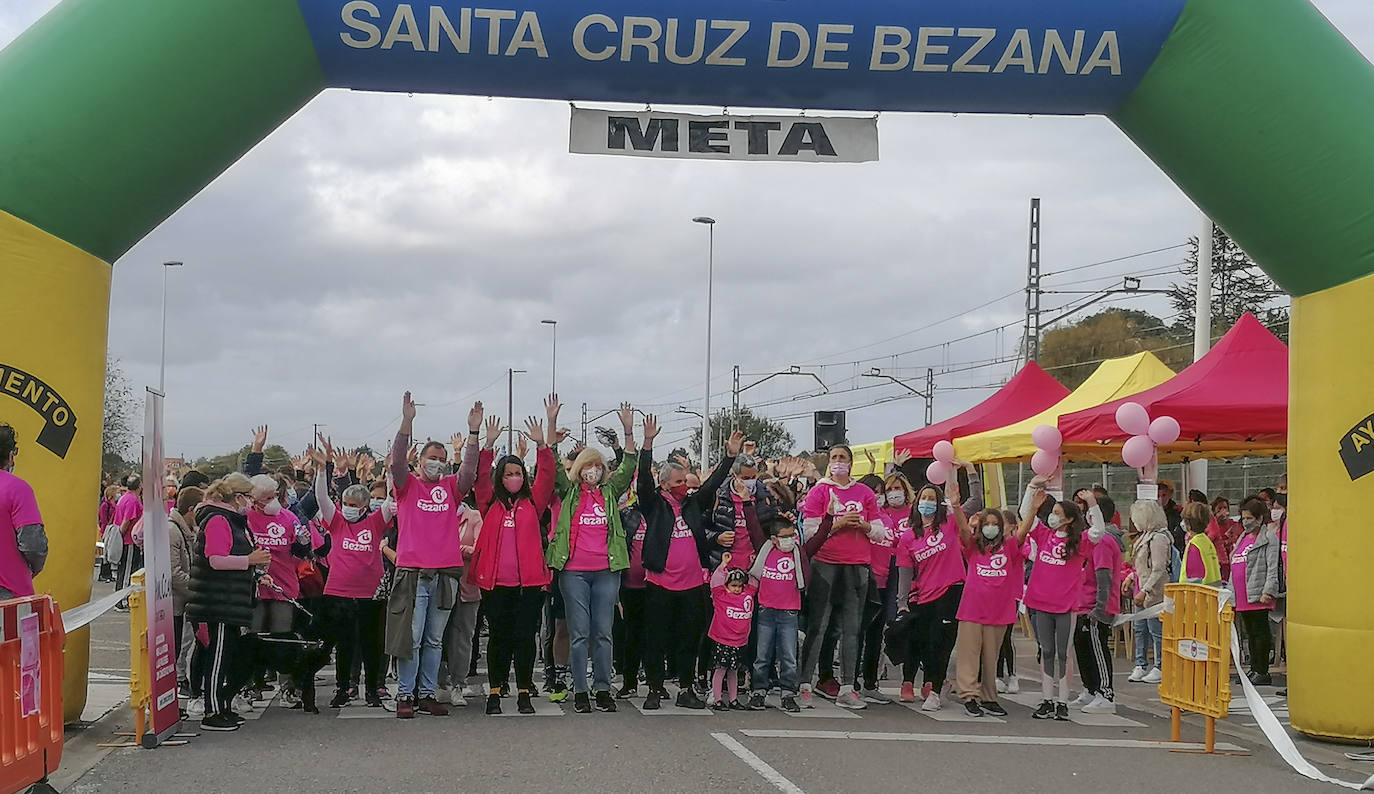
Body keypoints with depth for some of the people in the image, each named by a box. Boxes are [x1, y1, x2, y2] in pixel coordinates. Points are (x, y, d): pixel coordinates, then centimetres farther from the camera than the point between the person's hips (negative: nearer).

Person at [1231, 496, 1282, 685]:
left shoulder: (1268, 538, -6)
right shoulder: (1242, 538, 20)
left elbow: (1273, 567, -13)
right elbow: (1234, 567, 25)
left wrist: (1268, 591, -21)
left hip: (1258, 596, -8)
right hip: (1242, 597, 8)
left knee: (1260, 634, -4)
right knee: (1250, 634, 12)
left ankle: (1262, 672, -1)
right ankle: (1254, 670, 17)